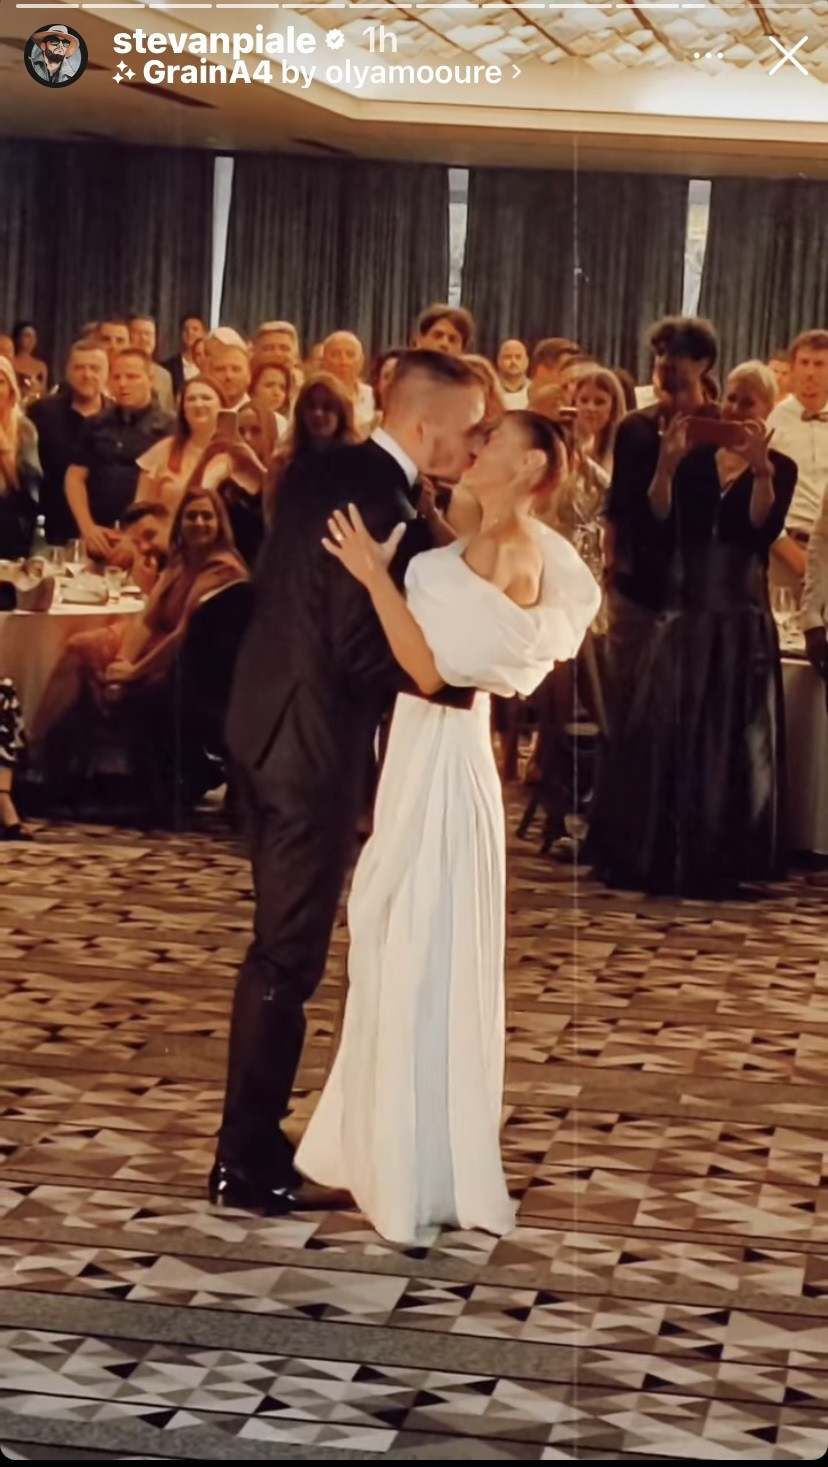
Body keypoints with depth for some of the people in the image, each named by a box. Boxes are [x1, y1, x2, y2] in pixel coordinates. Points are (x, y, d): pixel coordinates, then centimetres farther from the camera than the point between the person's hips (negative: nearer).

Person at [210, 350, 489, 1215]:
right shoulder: (385, 511, -23)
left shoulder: (319, 474, 6)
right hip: (315, 744, -10)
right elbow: (366, 659, -25)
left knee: (280, 943, 19)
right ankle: (246, 1161, 9)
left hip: (268, 723, 10)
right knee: (288, 955, 0)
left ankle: (251, 1137, 29)